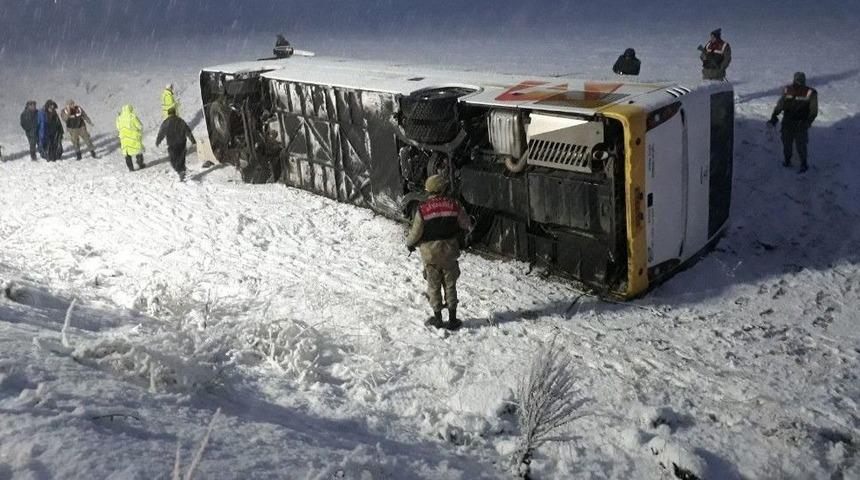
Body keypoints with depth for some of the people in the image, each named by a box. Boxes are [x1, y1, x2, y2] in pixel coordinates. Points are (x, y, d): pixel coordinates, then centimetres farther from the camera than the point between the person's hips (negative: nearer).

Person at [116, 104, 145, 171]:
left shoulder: (119, 118, -1)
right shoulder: (133, 117, -14)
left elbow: (118, 128, 9)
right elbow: (140, 126, -10)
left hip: (124, 138, 3)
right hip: (134, 137, -3)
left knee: (127, 154, 13)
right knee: (138, 151, 16)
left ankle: (130, 168, 12)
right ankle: (140, 164, 23)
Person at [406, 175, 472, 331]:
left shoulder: (423, 210, -17)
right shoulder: (453, 206, -11)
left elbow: (416, 233, -10)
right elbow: (467, 225, 2)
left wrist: (410, 243, 10)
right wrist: (457, 232, 23)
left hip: (430, 253, -2)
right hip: (450, 253, 2)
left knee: (434, 286, 13)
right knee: (450, 285, 14)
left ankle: (437, 319, 21)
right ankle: (452, 319, 18)